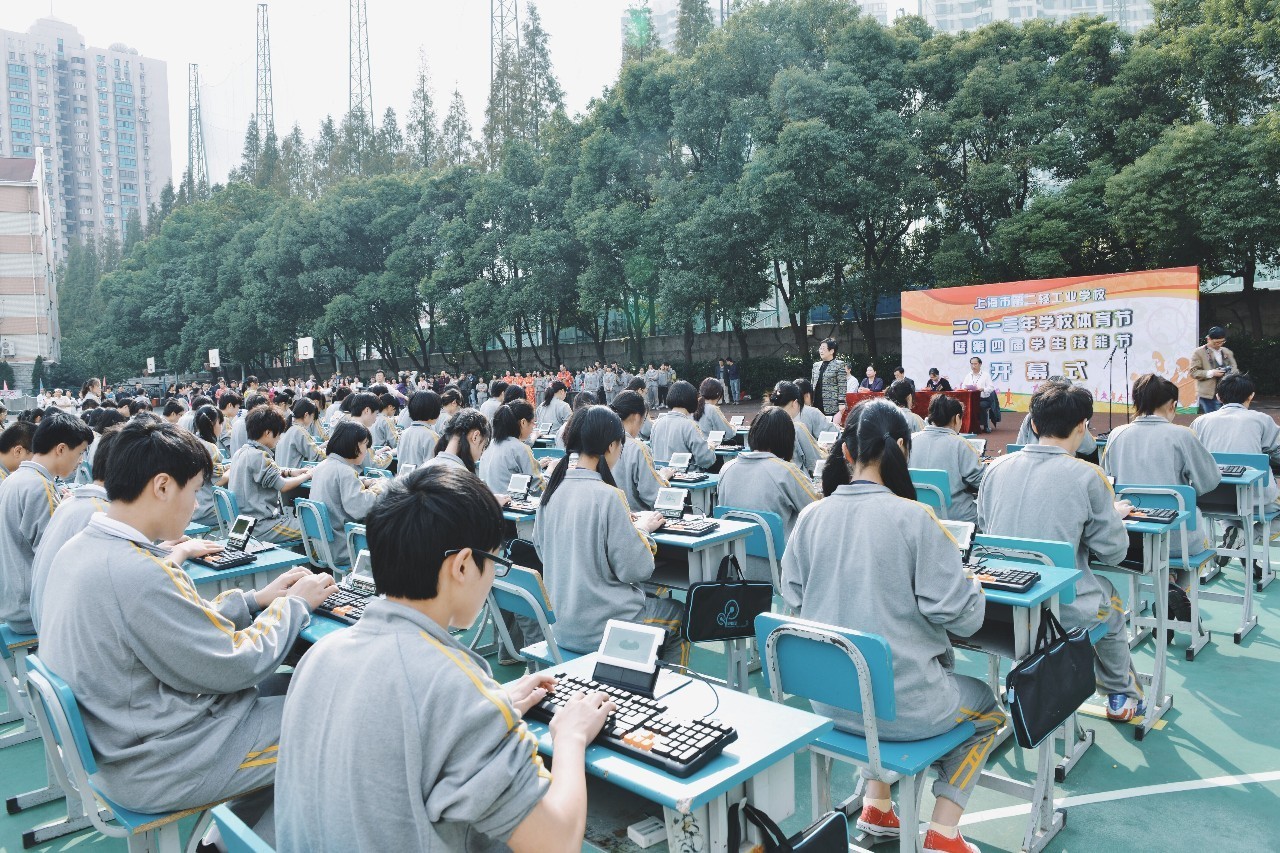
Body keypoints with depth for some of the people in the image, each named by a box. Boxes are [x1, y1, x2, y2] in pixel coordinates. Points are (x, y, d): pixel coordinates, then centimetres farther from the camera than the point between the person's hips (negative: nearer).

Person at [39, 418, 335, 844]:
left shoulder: (80, 548, 1)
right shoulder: (138, 573, -30)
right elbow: (235, 667, -21)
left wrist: (256, 599, 3)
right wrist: (295, 604, -8)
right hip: (153, 769, -10)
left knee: (288, 683, 18)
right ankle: (259, 837, 18)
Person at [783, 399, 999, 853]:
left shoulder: (811, 517, -6)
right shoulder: (914, 518, -18)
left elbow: (794, 596, 6)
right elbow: (960, 615, -15)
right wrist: (972, 583, 6)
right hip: (903, 702, -4)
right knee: (987, 704, 27)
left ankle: (876, 806, 34)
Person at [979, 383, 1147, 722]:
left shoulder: (997, 467, -2)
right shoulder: (1087, 476, -13)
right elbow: (1112, 552, -6)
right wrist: (1115, 514, 16)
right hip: (1062, 609, -4)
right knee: (1111, 600, 31)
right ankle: (1122, 697, 49)